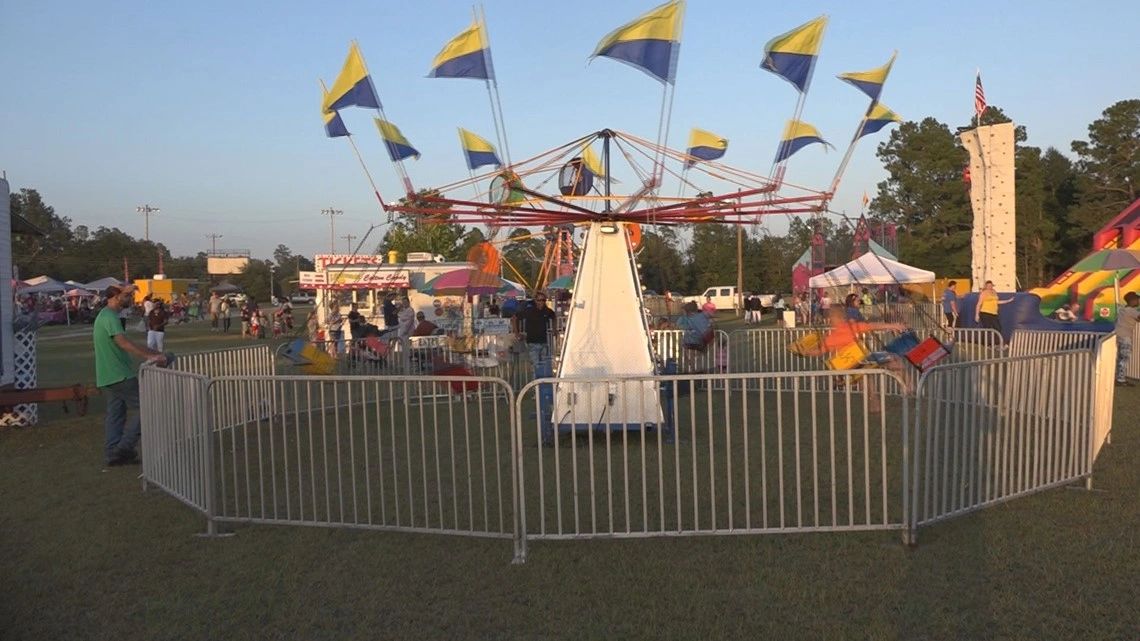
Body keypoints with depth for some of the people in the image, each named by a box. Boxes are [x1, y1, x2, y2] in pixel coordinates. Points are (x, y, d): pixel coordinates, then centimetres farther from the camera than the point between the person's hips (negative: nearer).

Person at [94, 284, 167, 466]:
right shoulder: (110, 317, -16)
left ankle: (113, 453, 13)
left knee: (115, 414, 11)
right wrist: (148, 356, -44)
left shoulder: (103, 315, 18)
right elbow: (123, 342, -32)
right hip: (120, 375, -10)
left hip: (108, 375, 10)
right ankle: (125, 447, -7)